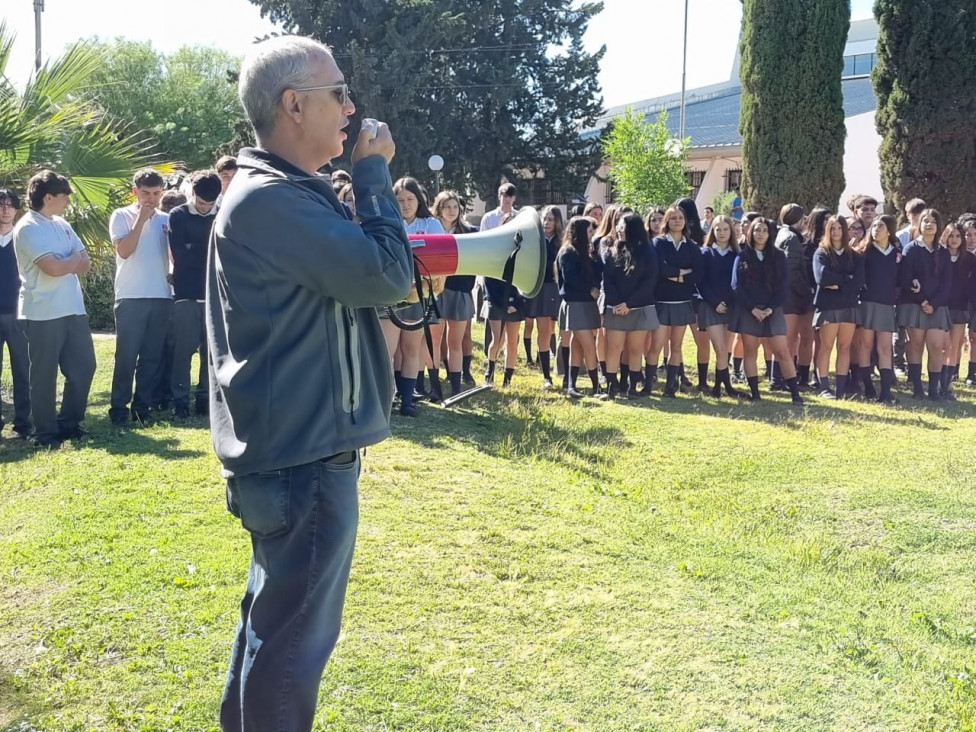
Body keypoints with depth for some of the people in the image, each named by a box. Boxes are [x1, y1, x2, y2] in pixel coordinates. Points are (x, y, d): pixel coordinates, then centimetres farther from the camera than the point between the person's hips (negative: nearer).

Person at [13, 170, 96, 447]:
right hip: (44, 313, -8)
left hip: (73, 309, 8)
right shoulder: (28, 228, -12)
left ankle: (69, 423, 21)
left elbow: (85, 264, 9)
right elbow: (53, 268, -21)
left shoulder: (62, 224, 13)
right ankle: (45, 432, 11)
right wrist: (74, 259, -2)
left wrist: (65, 264, -11)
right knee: (44, 374, 1)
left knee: (83, 365, 9)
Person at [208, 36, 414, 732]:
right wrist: (374, 175, -11)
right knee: (295, 630, 2)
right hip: (307, 457, -11)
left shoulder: (284, 195, 14)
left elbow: (357, 272, 19)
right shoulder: (273, 201, -20)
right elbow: (389, 275, -20)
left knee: (274, 614, 23)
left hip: (290, 447, 11)